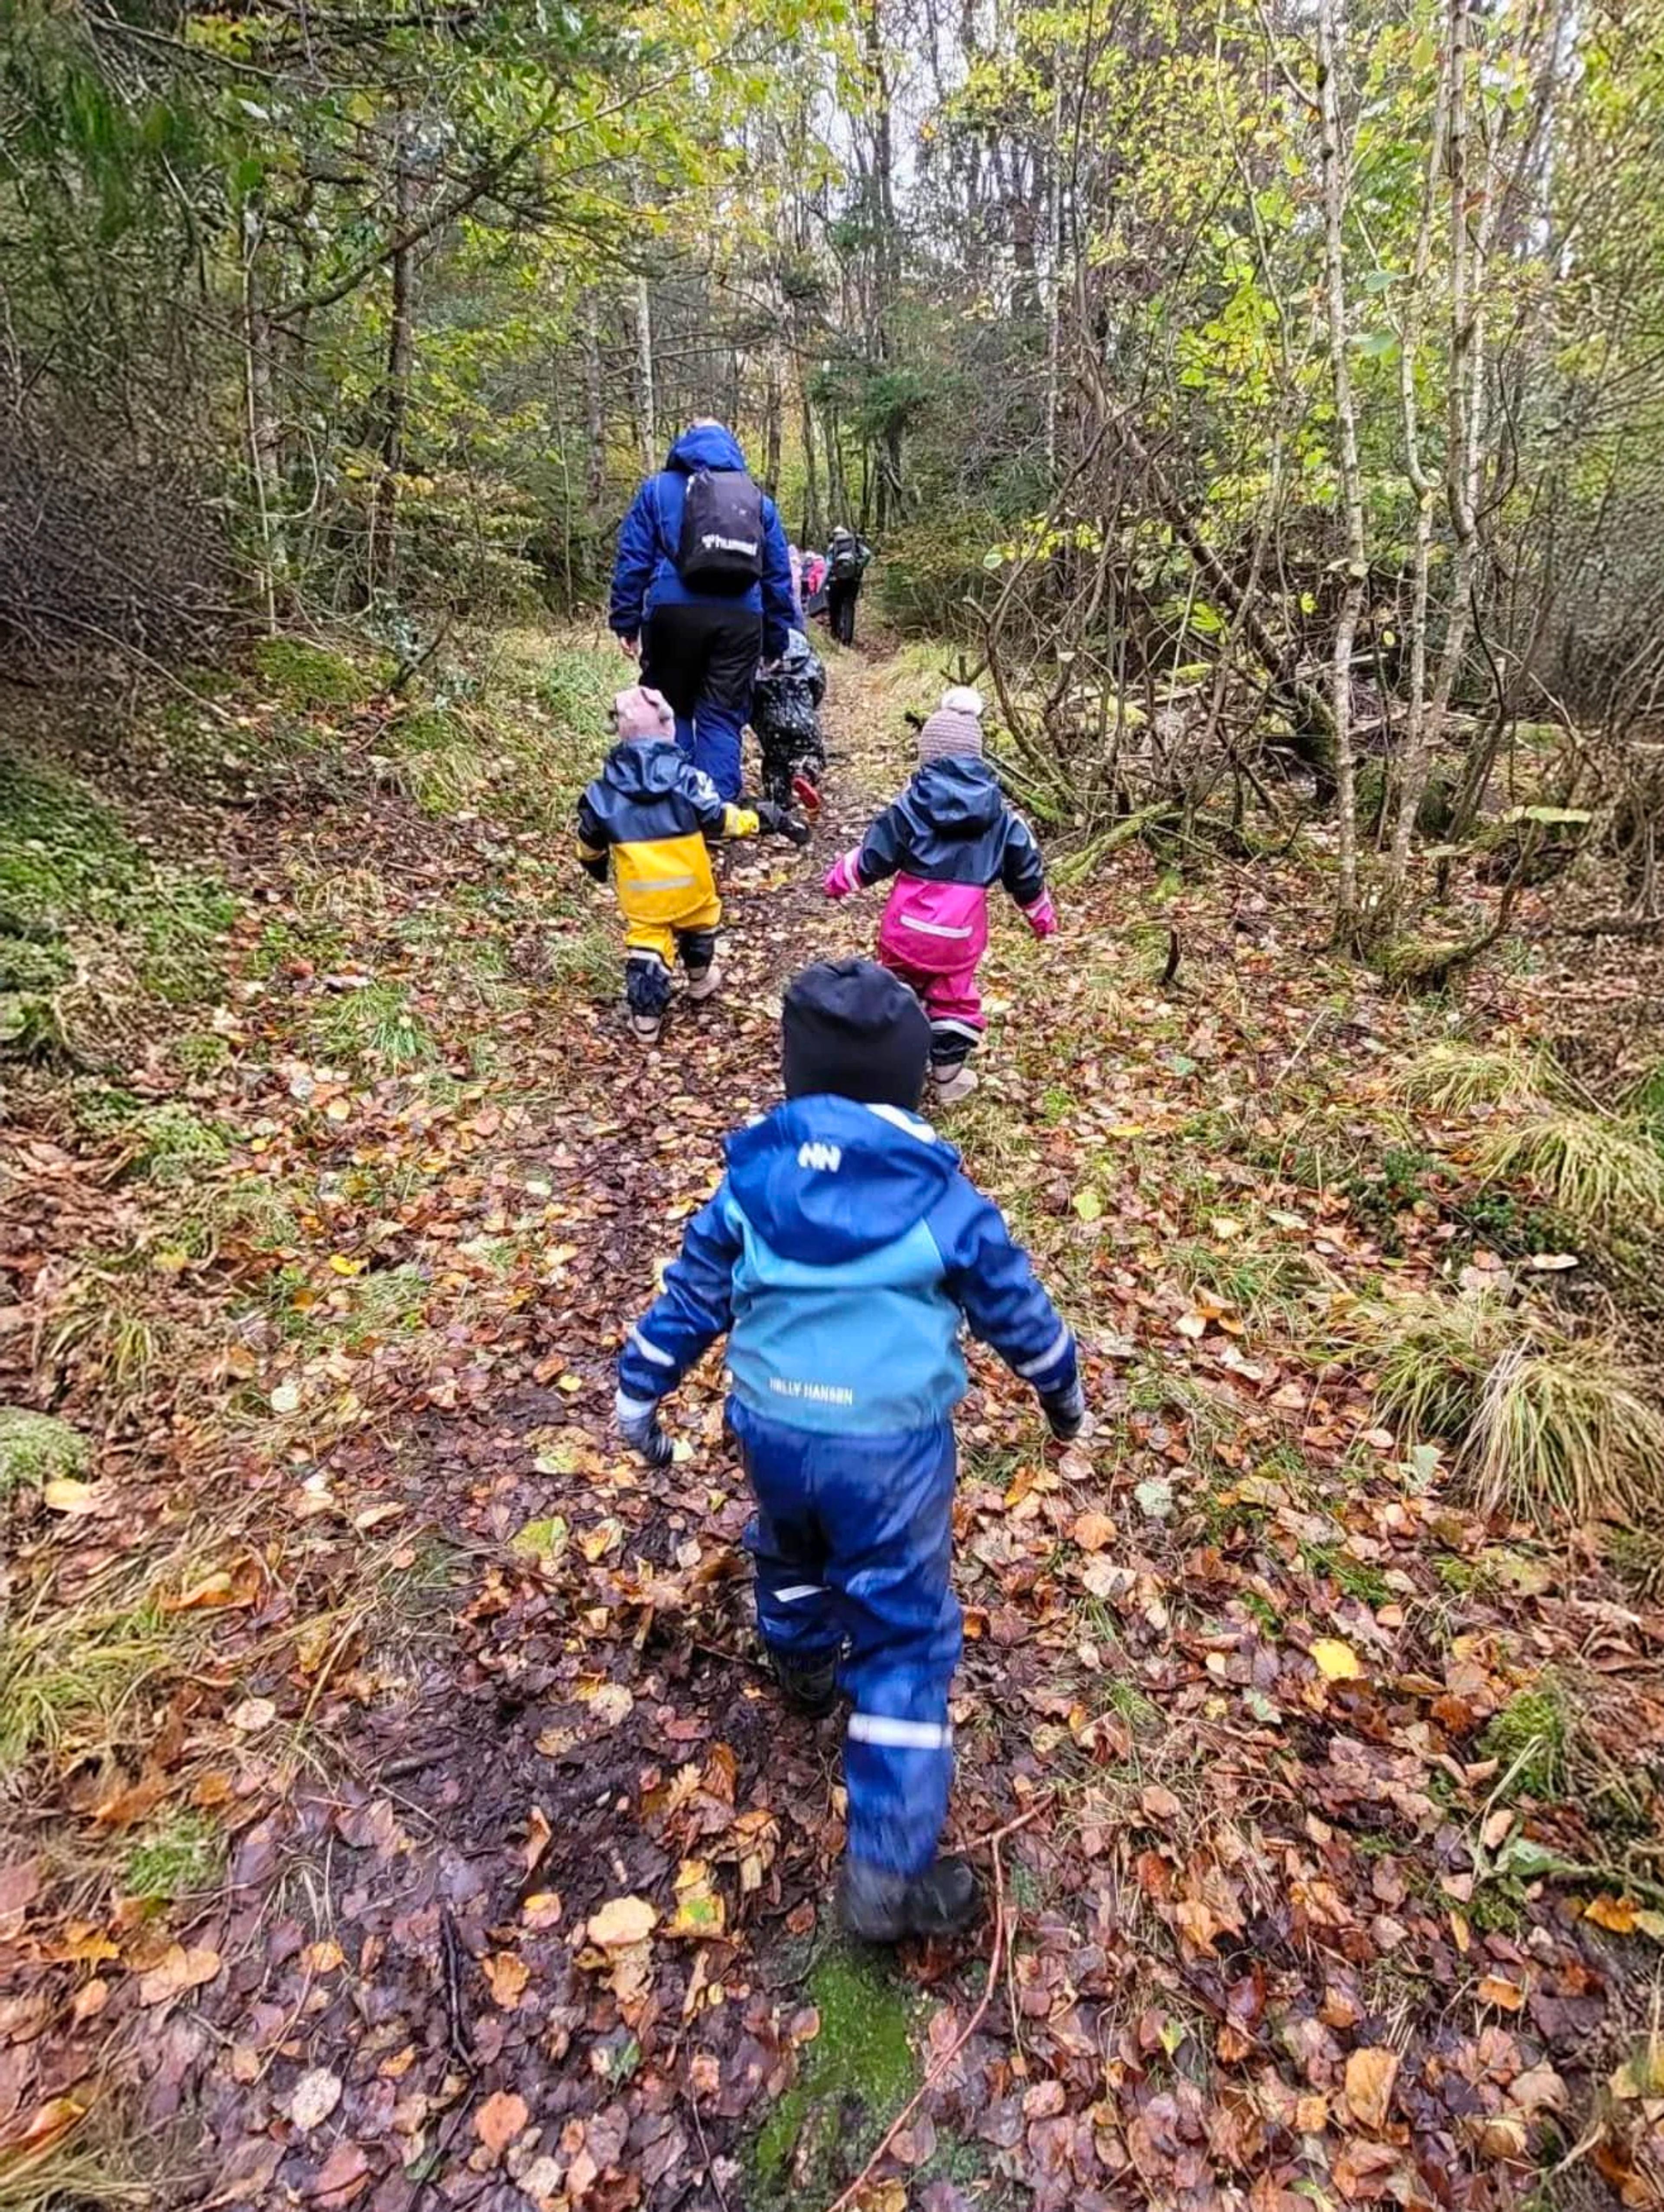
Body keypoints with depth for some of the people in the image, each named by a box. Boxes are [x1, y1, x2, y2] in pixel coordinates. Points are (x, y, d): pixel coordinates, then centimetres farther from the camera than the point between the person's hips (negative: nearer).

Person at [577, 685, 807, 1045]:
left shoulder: (605, 788, -5)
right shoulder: (687, 777, -13)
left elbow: (591, 835, 8)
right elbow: (719, 818, -12)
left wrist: (593, 863, 29)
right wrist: (762, 820, 1)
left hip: (639, 890, 0)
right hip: (688, 883, 0)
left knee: (645, 943, 9)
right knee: (699, 924, 28)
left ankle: (645, 1018, 8)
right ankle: (701, 979, 50)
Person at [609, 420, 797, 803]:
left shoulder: (659, 488, 14)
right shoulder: (759, 499, 21)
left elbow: (633, 558, 6)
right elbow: (779, 574, 19)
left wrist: (625, 621, 6)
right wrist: (777, 640, 20)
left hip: (675, 614, -1)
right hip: (740, 619, 2)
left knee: (670, 711, 10)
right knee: (722, 717, 4)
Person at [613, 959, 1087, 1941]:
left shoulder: (755, 1175, -3)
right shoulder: (940, 1194, -10)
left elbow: (693, 1291, 4)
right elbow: (1015, 1304, 1)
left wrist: (640, 1392, 17)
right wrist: (1065, 1390, 20)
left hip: (771, 1427, 4)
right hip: (891, 1444, -3)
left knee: (792, 1546, 34)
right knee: (908, 1640, 9)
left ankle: (804, 1662, 62)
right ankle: (889, 1874, 13)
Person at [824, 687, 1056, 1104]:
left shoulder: (910, 806, -5)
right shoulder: (1002, 816, 3)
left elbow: (873, 858, -1)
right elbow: (1027, 872, 10)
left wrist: (839, 879, 17)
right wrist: (1042, 915, 26)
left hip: (906, 928, -1)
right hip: (960, 934, 1)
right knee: (954, 1000, 16)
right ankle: (949, 1075, 23)